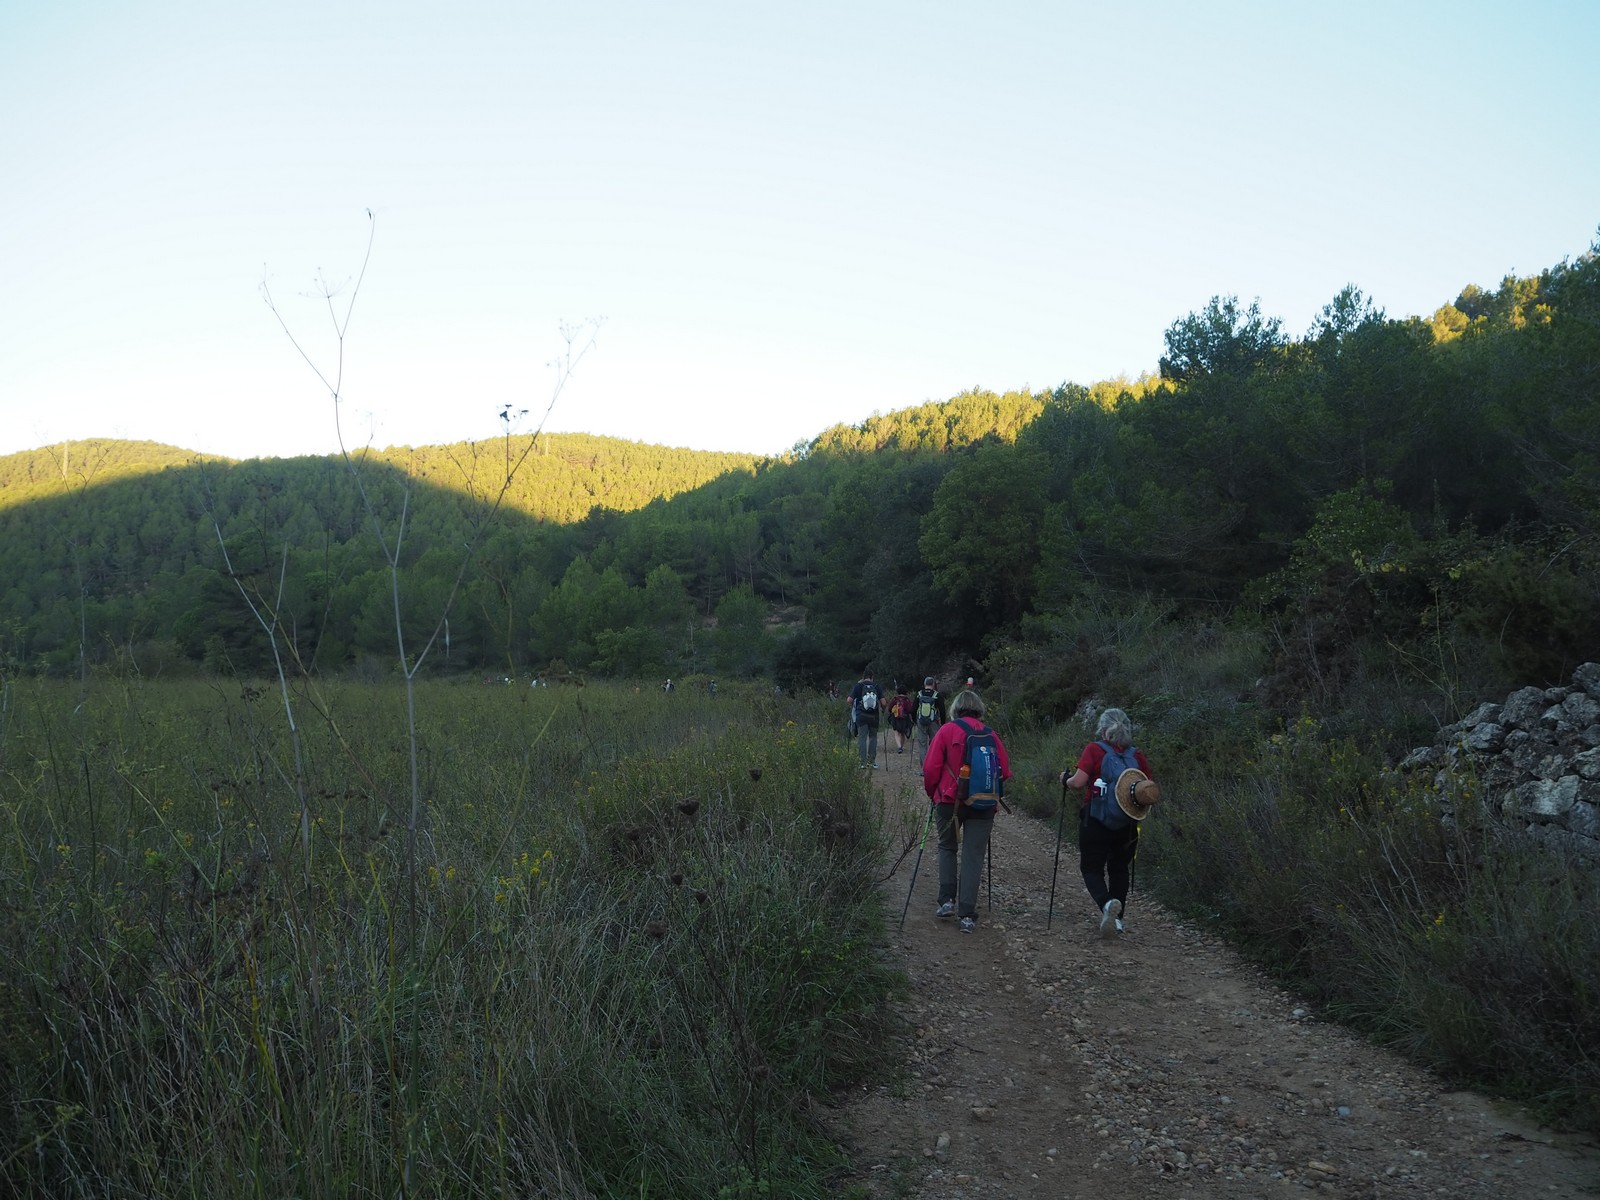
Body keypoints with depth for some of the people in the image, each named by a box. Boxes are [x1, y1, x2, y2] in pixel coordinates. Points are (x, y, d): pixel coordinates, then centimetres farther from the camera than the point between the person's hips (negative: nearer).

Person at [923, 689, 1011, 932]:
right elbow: (1005, 772, 5)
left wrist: (932, 793, 10)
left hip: (950, 801, -1)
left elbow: (931, 767, -6)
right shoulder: (991, 734, 6)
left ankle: (947, 901, 8)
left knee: (947, 848, 19)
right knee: (973, 856, 4)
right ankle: (967, 915, 0)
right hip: (983, 804, 1)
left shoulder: (947, 730, -2)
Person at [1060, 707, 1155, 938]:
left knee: (1091, 868, 5)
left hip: (1095, 821, -4)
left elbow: (1078, 782, -17)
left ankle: (1106, 903, -22)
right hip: (1128, 824, 4)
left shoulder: (1094, 750, -8)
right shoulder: (1137, 755, 4)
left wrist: (1066, 779, 4)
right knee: (1119, 869, 18)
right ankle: (1116, 918, 19)